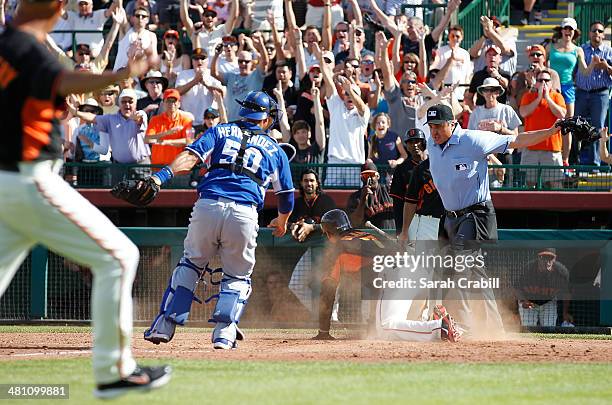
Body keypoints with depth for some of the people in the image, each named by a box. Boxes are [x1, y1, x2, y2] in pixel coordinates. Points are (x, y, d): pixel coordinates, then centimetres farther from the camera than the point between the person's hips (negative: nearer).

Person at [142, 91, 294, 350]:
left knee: (190, 264, 19)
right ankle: (224, 332, -3)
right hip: (244, 213, -1)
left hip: (207, 205, 1)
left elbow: (191, 156, 1)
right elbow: (286, 194, 27)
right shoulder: (274, 150, 21)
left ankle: (164, 326, 10)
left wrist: (162, 176, -12)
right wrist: (282, 222, 46)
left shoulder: (220, 132, 20)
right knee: (237, 276, 16)